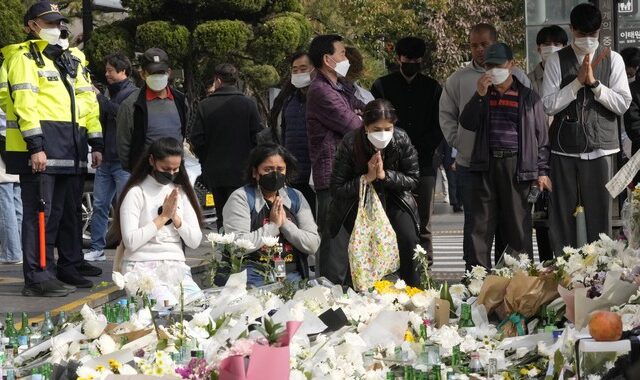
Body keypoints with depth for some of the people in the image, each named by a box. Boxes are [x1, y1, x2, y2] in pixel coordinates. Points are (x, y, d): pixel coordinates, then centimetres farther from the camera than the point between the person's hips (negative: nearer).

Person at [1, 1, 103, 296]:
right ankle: (37, 278, -9)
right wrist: (35, 146, -22)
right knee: (40, 213, -9)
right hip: (40, 148, -8)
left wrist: (96, 143, 14)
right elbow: (24, 101, -14)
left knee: (69, 211, 13)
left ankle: (69, 269, 23)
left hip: (70, 150, 8)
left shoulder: (70, 60, 21)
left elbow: (88, 101, 21)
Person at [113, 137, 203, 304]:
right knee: (170, 307, -33)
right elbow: (130, 242, -14)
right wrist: (163, 217, -9)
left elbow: (195, 241, 9)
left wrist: (175, 217, -6)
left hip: (176, 265, 5)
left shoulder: (181, 192, 15)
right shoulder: (136, 193, -2)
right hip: (142, 267, -5)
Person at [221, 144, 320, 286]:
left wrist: (285, 224, -5)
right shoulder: (240, 198, 2)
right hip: (255, 275, -3)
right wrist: (273, 225, -7)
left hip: (291, 274, 4)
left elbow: (313, 245, 6)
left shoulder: (296, 197, 15)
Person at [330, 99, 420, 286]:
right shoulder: (350, 144, -23)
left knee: (408, 240, -19)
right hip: (357, 201, -2)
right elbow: (336, 189, -17)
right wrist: (367, 178, -27)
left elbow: (413, 179, -7)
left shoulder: (402, 140, -18)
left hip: (392, 198, 2)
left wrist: (384, 175, -23)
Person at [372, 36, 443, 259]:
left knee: (423, 224, 1)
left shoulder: (433, 88, 13)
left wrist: (419, 149, -6)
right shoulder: (383, 86, 8)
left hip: (424, 164, 1)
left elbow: (438, 128, 9)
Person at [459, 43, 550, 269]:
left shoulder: (528, 97, 6)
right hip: (486, 165, 2)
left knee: (518, 224, 1)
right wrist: (480, 95, -8)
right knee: (481, 224, 1)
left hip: (517, 166, -2)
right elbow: (467, 123, 3)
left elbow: (541, 135, 5)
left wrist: (542, 171, 0)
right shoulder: (483, 96, 15)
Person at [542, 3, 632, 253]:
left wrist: (594, 83, -13)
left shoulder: (612, 60, 5)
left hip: (600, 148, 0)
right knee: (563, 214, 2)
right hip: (565, 148, 0)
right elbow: (549, 105, -4)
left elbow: (623, 104, -2)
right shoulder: (557, 61, 3)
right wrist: (578, 81, -13)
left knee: (599, 212, 0)